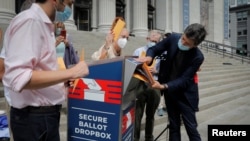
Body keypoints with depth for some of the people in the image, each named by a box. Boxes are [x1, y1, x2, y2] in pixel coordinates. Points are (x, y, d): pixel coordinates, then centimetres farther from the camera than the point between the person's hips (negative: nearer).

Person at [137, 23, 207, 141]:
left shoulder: (197, 57, -23)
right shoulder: (173, 38, -13)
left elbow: (184, 80, -23)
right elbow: (155, 49, -3)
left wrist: (163, 86, -35)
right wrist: (149, 57, -26)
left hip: (185, 93, -4)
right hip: (170, 91, 4)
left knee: (191, 127, 5)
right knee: (173, 126, 15)